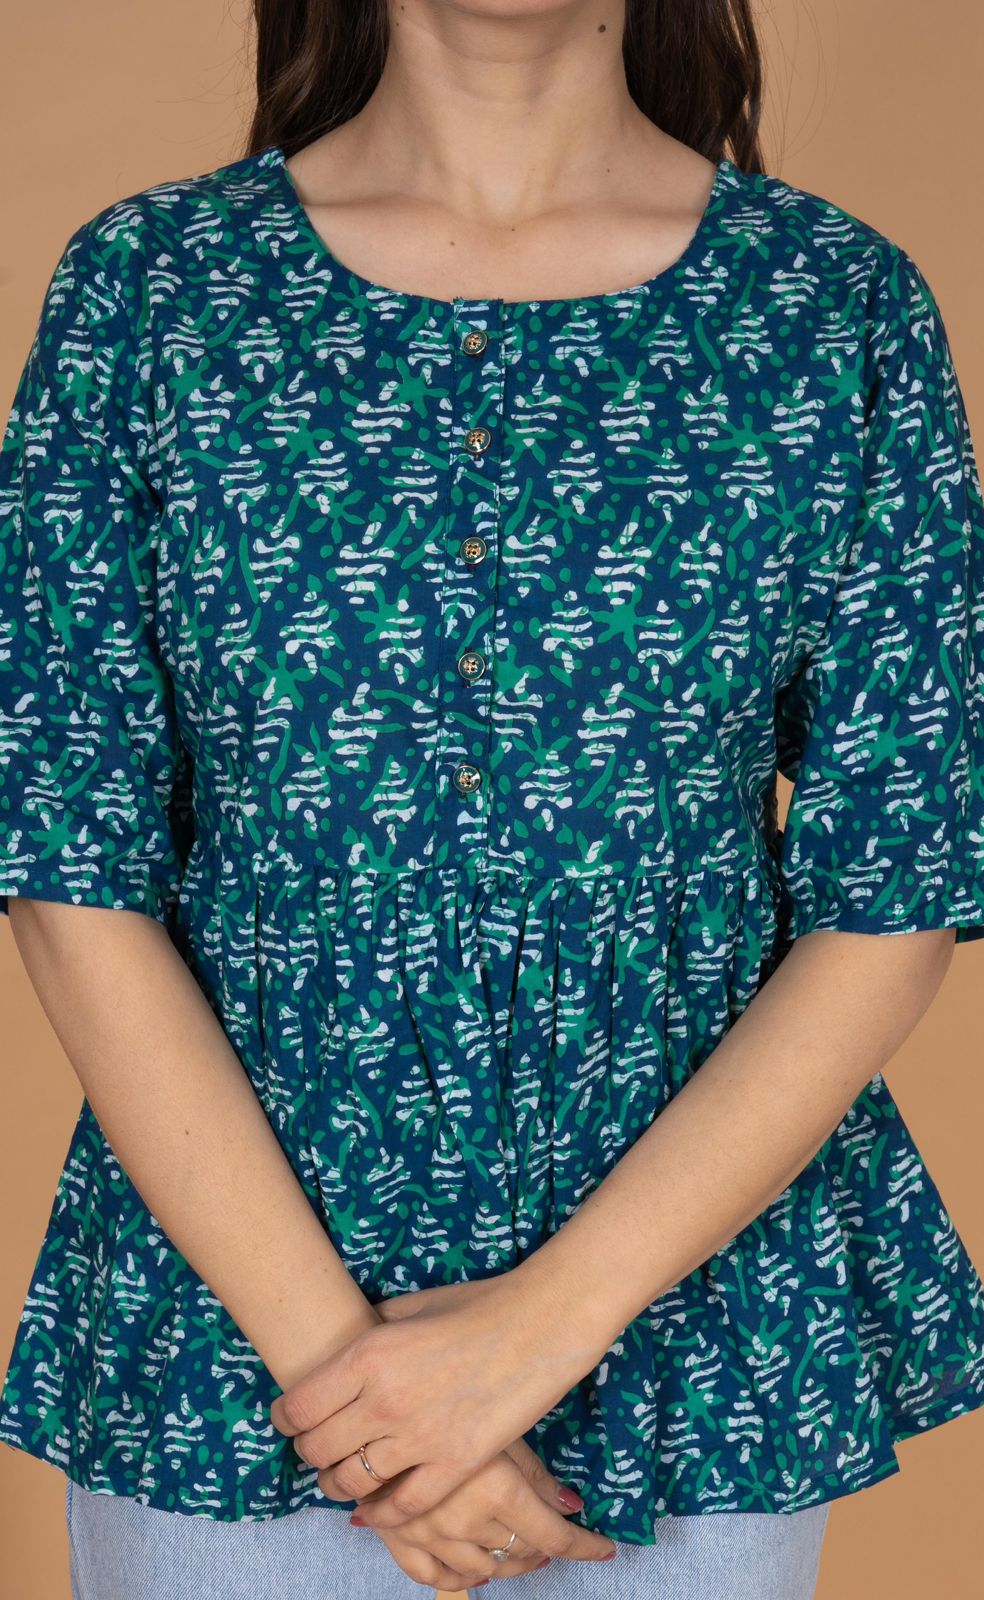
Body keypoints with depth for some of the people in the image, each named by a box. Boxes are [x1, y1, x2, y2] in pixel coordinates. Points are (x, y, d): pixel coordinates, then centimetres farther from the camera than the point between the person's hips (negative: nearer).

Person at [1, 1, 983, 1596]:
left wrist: (541, 1325, -13)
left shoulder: (844, 308, -5)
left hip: (696, 1282, 1)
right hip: (230, 1298, 0)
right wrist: (326, 1345, -13)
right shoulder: (143, 286, -4)